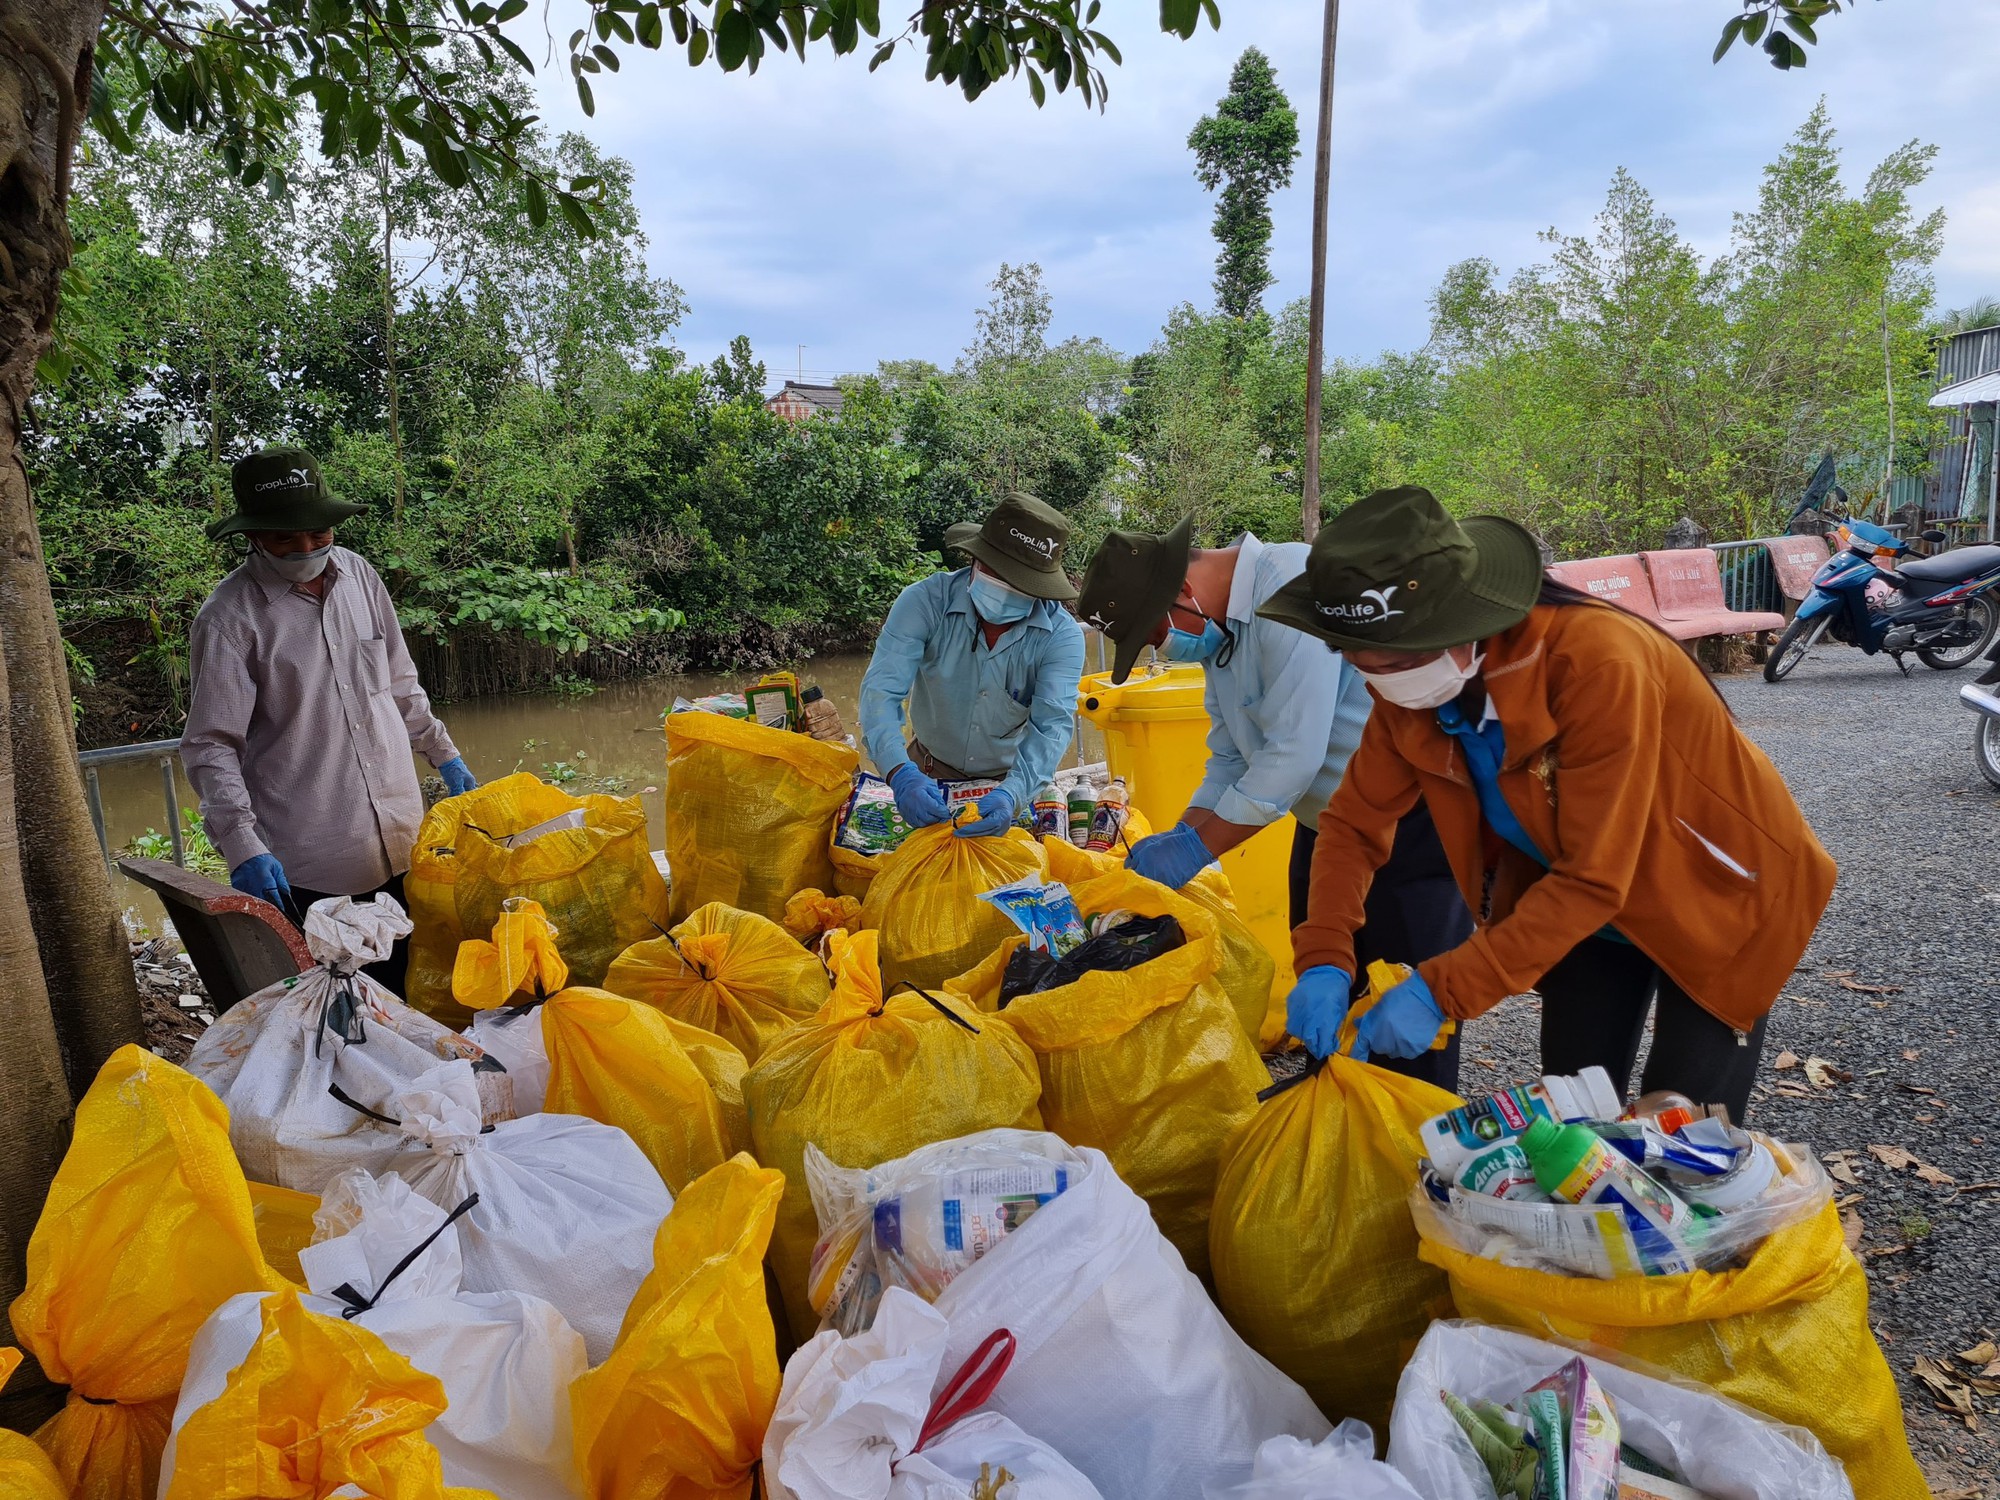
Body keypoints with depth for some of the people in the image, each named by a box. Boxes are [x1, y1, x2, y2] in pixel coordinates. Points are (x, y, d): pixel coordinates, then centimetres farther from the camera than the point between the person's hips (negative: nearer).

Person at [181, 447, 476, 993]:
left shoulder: (358, 573, 6)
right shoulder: (229, 615, -10)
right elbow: (209, 746, -12)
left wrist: (445, 754, 20)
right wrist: (243, 847, -21)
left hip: (400, 843, 5)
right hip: (305, 868, -5)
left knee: (407, 991, 12)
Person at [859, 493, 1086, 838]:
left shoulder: (1062, 634, -19)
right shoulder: (925, 601, -20)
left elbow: (1053, 722, -28)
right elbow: (881, 690, -28)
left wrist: (1012, 794, -47)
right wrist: (900, 773, -46)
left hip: (1015, 779, 0)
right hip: (929, 774, 0)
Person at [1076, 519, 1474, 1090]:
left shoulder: (1289, 588, -25)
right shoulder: (1219, 627, 5)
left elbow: (1294, 754, -29)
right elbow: (1230, 761, 11)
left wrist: (1197, 849, -21)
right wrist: (1177, 839, -2)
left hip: (1410, 824, -9)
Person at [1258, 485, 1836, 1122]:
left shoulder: (1597, 663, -36)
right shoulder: (1409, 684, -17)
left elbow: (1593, 880, -35)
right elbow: (1355, 821, -10)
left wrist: (1442, 992, -37)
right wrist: (1324, 961, -25)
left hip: (1721, 895, -5)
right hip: (1573, 903, 5)